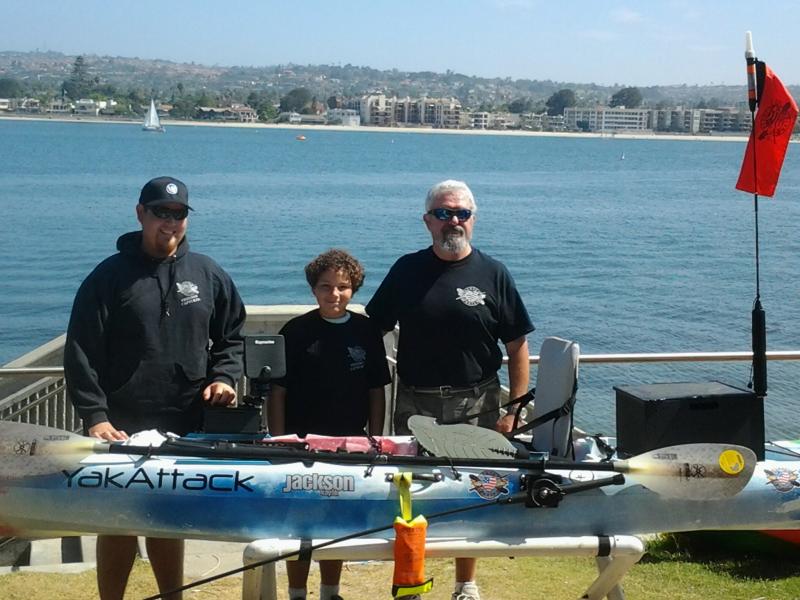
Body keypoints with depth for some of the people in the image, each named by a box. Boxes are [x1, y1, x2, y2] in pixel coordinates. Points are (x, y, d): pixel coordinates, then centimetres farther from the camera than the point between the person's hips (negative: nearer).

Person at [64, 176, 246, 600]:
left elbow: (231, 336, 18)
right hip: (122, 429, -3)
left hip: (185, 427, 3)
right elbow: (81, 353, -7)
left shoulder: (208, 275, 8)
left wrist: (224, 377, -1)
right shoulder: (109, 277, -3)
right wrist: (94, 416, -15)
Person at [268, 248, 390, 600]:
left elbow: (376, 392, 7)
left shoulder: (366, 332, 2)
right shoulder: (296, 331, -5)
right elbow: (278, 392, -3)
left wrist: (375, 441, 3)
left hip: (350, 445, 3)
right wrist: (279, 444, -7)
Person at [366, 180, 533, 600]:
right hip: (415, 404, 1)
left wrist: (514, 411, -5)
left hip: (476, 406, -1)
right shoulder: (407, 270, 5)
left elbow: (517, 347, 2)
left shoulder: (492, 274, 1)